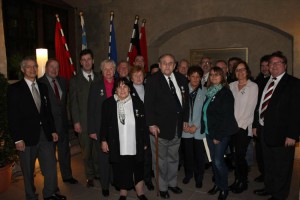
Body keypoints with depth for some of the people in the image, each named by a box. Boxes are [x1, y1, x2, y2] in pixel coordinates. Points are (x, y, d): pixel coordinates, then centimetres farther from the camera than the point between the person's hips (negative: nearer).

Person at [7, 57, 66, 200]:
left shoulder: (42, 87, 11)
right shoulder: (14, 89, -5)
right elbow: (12, 117, -8)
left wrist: (53, 130, 10)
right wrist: (17, 139, -13)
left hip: (45, 134, 5)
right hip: (27, 136, -4)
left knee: (51, 166, 9)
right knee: (28, 171, 9)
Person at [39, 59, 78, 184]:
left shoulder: (62, 81, 9)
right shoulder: (40, 83, -11)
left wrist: (64, 115, 10)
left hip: (62, 122, 6)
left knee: (65, 150, 16)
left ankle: (67, 176, 32)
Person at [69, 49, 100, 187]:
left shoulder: (99, 78, 10)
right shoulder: (75, 80, 3)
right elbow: (73, 103, 0)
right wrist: (76, 122, -6)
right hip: (83, 122, -2)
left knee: (98, 148, 6)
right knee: (87, 150, 7)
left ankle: (98, 172, 25)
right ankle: (90, 176, 22)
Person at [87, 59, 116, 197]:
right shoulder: (95, 86, 1)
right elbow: (91, 109, -2)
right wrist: (92, 130, -6)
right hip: (101, 128, -1)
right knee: (103, 158, 8)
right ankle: (105, 185, 24)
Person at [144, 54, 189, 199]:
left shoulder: (181, 79, 6)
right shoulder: (153, 80, -9)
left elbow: (186, 100, 12)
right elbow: (148, 103, -12)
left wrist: (185, 119, 9)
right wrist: (151, 124, -16)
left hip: (177, 127, 5)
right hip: (160, 126, -5)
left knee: (173, 157, 19)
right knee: (160, 159, 9)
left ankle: (172, 183, 38)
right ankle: (162, 187, 27)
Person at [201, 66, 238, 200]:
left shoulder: (225, 93, -10)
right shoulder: (209, 92, 9)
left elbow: (227, 116, -15)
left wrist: (218, 135, -17)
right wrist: (205, 129, 4)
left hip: (221, 133, -6)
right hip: (209, 132, 6)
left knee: (218, 161, -4)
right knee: (213, 160, 12)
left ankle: (224, 188, 16)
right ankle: (217, 184, 29)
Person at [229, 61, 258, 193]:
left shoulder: (253, 86, -2)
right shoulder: (231, 86, 10)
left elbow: (250, 108, -7)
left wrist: (241, 125, -10)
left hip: (244, 127, -3)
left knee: (240, 155, -2)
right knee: (236, 154, 6)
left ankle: (243, 182, 16)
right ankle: (238, 180, 21)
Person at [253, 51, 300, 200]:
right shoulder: (265, 82, 10)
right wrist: (256, 125, 11)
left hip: (281, 133, -6)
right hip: (264, 131, 7)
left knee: (281, 167, 9)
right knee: (268, 164, 21)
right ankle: (269, 188, 41)